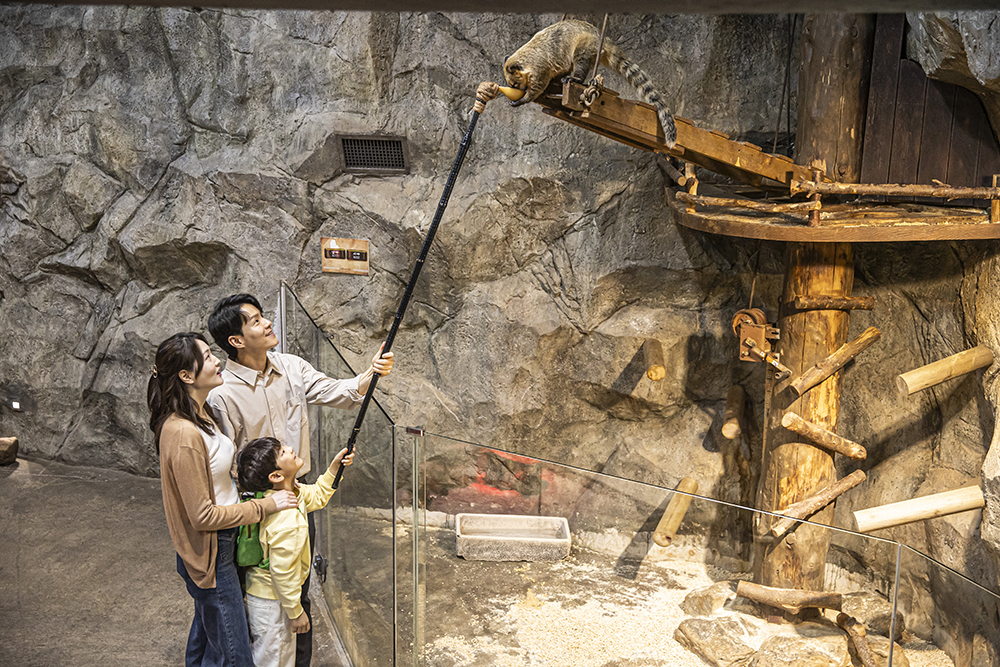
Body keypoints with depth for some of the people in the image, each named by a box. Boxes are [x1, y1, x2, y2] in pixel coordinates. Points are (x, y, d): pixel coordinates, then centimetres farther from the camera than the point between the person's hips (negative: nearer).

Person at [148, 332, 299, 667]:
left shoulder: (200, 413, 2)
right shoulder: (183, 434, -29)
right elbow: (203, 515, -25)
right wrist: (266, 505, -19)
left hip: (220, 544, 10)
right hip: (210, 554, -10)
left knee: (205, 639, 27)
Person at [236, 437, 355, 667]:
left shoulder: (291, 491, -6)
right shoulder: (286, 520, -34)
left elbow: (316, 497, 16)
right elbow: (282, 571, -29)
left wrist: (334, 467, 4)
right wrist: (296, 612, -18)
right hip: (272, 603, -9)